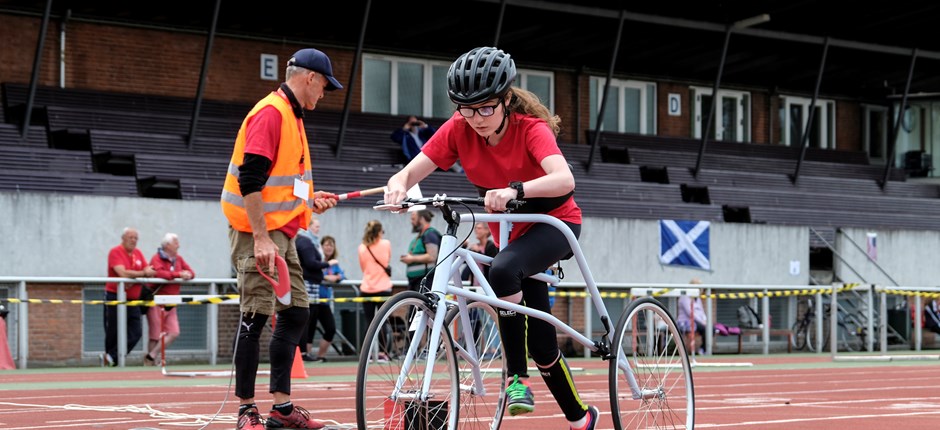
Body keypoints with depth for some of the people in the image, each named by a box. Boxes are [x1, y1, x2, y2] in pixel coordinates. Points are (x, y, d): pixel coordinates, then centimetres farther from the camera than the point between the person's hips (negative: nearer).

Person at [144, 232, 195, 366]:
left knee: (174, 333, -4)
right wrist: (179, 274, -29)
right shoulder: (157, 258, -9)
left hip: (170, 304, 7)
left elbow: (191, 272, 8)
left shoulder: (178, 259, 12)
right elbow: (160, 273, -27)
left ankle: (151, 356, 3)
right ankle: (150, 361, 8)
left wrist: (188, 275, -15)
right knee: (156, 335, -3)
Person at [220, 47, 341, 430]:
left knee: (295, 313, 10)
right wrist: (261, 238, -25)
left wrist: (309, 199, 15)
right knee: (256, 316, -8)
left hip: (282, 234, 10)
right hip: (259, 233, -10)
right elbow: (250, 180, -22)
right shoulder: (271, 112, -14)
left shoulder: (292, 116, 17)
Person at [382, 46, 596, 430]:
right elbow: (412, 171, -21)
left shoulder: (530, 129, -27)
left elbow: (564, 179, -44)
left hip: (554, 221, -5)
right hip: (512, 231, 5)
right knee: (540, 342, 5)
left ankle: (517, 376, -23)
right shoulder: (458, 130, -15)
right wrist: (399, 185, -44)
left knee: (502, 270, -37)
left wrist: (515, 190, -61)